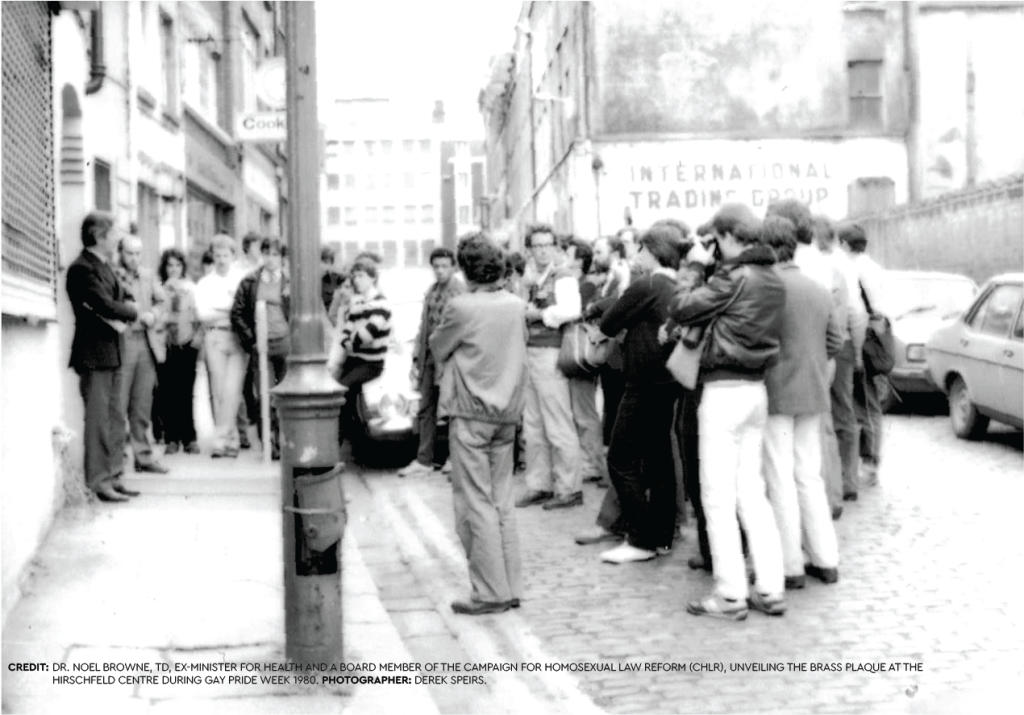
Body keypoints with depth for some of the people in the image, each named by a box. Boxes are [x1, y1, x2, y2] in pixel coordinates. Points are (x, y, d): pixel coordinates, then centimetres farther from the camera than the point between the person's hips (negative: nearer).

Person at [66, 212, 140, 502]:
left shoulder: (106, 266, 16)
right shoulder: (81, 268, -13)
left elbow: (124, 300, 15)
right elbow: (106, 306, -21)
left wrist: (121, 317, -8)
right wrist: (138, 315, -5)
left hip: (112, 354, 9)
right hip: (93, 355, -9)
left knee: (116, 420, 11)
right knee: (98, 420, -8)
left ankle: (113, 477, 16)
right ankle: (97, 482, -4)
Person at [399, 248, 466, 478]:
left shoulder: (461, 292, -9)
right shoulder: (431, 292, 15)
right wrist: (416, 359, 15)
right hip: (429, 358, 8)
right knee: (426, 411, 10)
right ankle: (424, 461, 17)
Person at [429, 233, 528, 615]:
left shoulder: (461, 307, -15)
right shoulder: (516, 306, 2)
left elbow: (438, 350, -2)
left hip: (472, 415, -6)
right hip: (507, 412, 6)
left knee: (476, 504, 0)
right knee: (502, 502, 13)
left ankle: (490, 592, 1)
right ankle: (510, 587, 16)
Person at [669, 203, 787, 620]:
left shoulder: (735, 277, -16)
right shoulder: (773, 281, 9)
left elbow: (682, 310, -12)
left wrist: (696, 269, 2)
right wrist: (706, 270, 8)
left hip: (725, 390, -8)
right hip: (756, 389, 8)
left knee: (718, 495, -2)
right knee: (751, 490, 13)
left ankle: (731, 595, 1)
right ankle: (770, 589, 14)